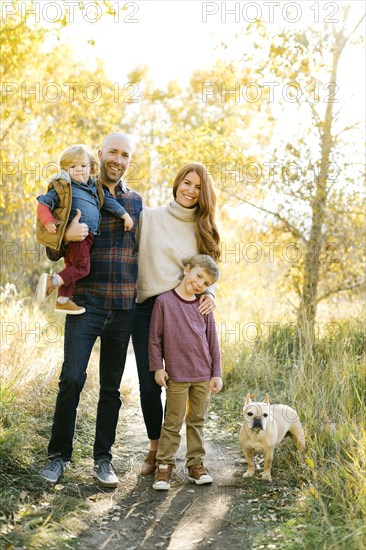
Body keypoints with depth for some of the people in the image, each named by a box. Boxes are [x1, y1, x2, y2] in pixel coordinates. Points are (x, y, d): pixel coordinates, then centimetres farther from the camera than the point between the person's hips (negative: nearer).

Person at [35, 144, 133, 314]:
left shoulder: (96, 188, 20)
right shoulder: (63, 187, 2)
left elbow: (109, 201, 21)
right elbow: (43, 204, 0)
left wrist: (125, 215, 14)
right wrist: (48, 222, -14)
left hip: (87, 236, 7)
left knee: (72, 268, 10)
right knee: (82, 267, -15)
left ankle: (62, 300, 16)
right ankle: (51, 281, -12)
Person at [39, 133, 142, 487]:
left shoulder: (135, 201, 13)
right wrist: (67, 235, -19)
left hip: (124, 306, 4)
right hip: (86, 301, -3)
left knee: (111, 385, 8)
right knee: (72, 378, -11)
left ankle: (102, 458, 18)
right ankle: (59, 454, 7)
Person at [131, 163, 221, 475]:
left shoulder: (202, 229, 12)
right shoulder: (148, 218, 4)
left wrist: (210, 294, -5)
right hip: (148, 309, -1)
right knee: (149, 385, 0)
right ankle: (155, 447, 21)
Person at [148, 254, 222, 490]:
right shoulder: (164, 301, -5)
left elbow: (213, 341, 7)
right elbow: (155, 337, -1)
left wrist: (217, 373, 5)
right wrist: (158, 367, -4)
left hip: (203, 376, 4)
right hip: (176, 375, -3)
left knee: (197, 421, 13)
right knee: (173, 423, 3)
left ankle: (196, 463, 24)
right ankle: (165, 465, 14)